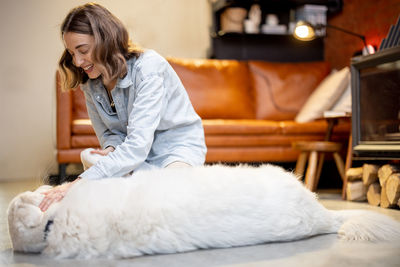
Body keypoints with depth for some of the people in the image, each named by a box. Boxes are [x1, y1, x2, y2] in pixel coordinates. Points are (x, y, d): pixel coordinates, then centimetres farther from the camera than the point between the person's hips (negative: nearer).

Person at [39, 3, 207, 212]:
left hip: (178, 145, -5)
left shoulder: (148, 67, -25)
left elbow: (137, 145, -34)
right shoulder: (89, 84, -2)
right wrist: (111, 148, -17)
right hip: (136, 155, 6)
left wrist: (81, 183, -42)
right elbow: (108, 132, 10)